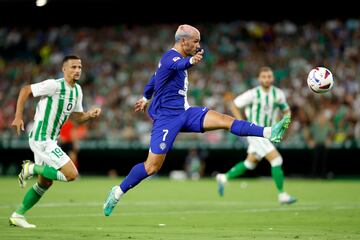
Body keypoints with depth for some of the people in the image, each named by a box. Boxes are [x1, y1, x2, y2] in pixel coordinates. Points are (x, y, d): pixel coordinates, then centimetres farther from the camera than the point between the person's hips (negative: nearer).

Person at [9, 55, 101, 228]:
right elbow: (25, 90, -11)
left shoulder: (77, 90, 9)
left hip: (49, 140, 10)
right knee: (71, 174, -15)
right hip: (41, 140, -10)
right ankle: (32, 168, -1)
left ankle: (17, 215, 25)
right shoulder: (54, 85, -17)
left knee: (45, 182, 17)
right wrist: (18, 117, -15)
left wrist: (90, 114, -4)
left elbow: (77, 116, 17)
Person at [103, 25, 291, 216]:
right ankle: (118, 193, 9)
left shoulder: (174, 58, 14)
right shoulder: (171, 58, -17)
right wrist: (191, 61, -67)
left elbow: (155, 78, 31)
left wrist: (146, 98, 47)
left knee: (225, 120, -10)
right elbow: (180, 65, -44)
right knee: (152, 167, -8)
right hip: (167, 117, -9)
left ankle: (269, 133, -20)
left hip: (183, 113, 9)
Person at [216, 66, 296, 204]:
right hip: (255, 133, -7)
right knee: (276, 159, -16)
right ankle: (281, 195, -9)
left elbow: (286, 111, 13)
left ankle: (224, 178, 35)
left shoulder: (278, 94, 0)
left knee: (250, 163, 17)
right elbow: (234, 105, -3)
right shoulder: (253, 94, -13)